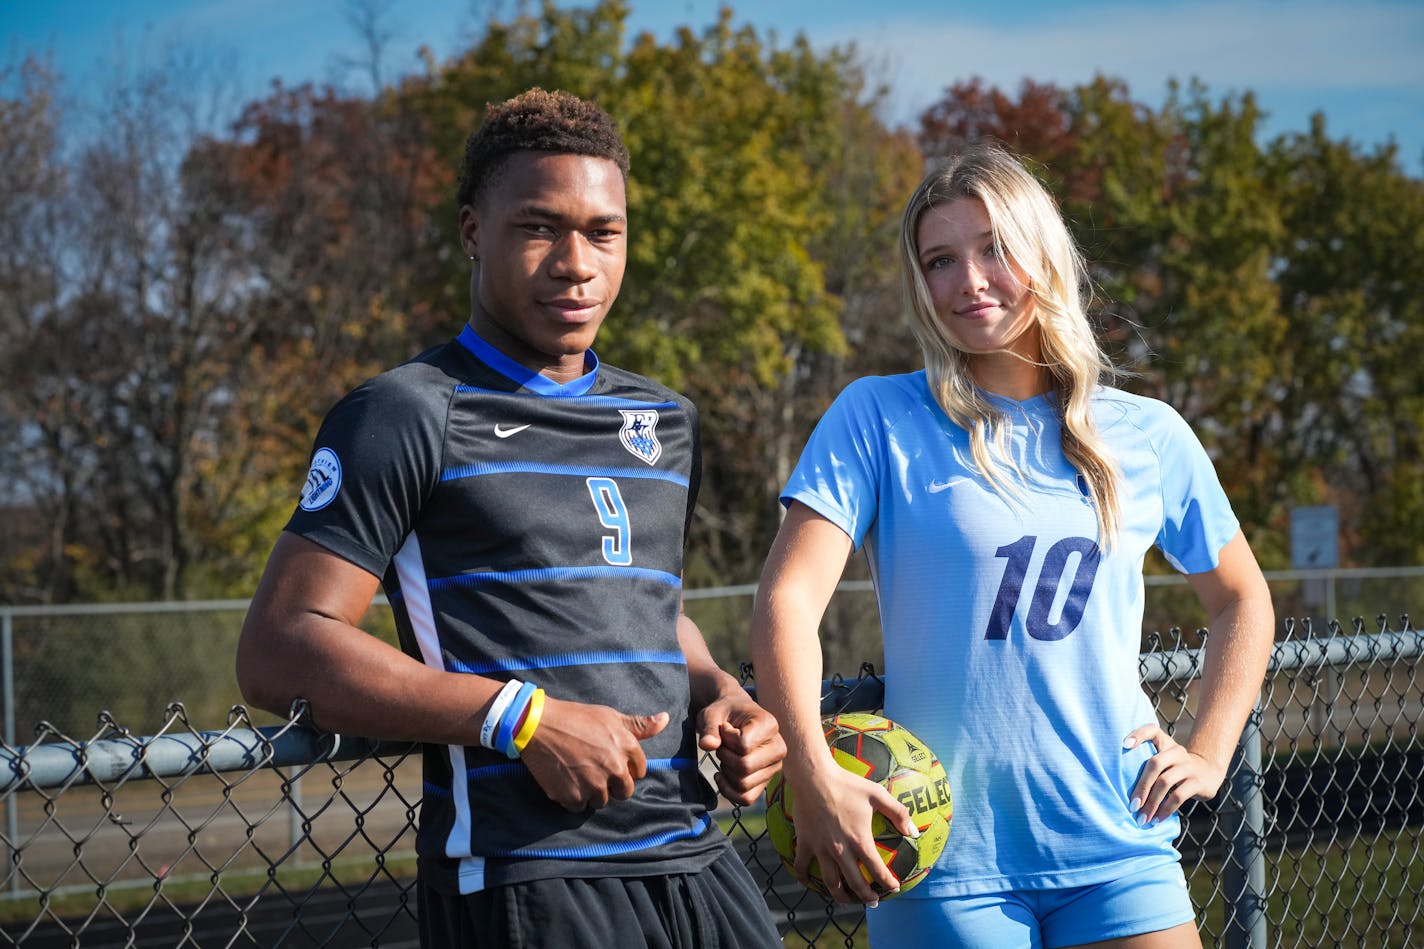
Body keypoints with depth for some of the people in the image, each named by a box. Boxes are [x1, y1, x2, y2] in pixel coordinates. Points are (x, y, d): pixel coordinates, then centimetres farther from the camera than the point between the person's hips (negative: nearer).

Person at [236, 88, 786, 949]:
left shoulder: (666, 423, 17)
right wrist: (526, 720, -17)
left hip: (693, 865, 6)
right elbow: (279, 653, -11)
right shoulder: (409, 416, -3)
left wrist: (718, 693, 9)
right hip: (522, 876, -6)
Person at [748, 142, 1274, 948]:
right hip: (942, 857, -2)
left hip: (1118, 850, 3)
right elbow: (788, 601, -12)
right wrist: (814, 776, -25)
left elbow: (1242, 600, 22)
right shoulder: (879, 419, -1)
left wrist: (1210, 753, 9)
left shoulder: (1148, 437, 8)